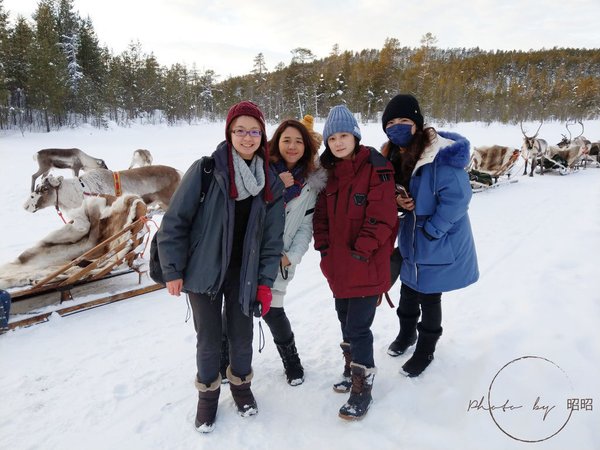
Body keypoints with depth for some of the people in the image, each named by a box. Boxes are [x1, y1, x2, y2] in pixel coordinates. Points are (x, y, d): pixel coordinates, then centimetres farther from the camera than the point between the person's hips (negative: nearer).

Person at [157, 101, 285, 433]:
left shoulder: (271, 183, -2)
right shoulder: (205, 170, -13)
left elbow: (273, 237, 2)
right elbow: (175, 221, -9)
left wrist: (265, 282, -2)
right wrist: (173, 270, -10)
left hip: (244, 274, 3)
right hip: (204, 270, -2)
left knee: (241, 337, 13)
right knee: (209, 341, 8)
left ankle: (241, 384, 41)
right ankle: (207, 393, 35)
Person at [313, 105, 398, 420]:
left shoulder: (377, 169, -14)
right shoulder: (329, 172, 7)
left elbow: (381, 219, -17)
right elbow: (322, 215, 9)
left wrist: (359, 254, -18)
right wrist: (325, 250, 0)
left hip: (367, 265, -7)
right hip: (338, 265, 7)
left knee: (357, 327, -2)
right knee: (346, 321, 20)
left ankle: (363, 388, 16)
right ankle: (352, 368, 42)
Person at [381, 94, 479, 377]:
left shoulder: (441, 155, -25)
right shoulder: (393, 155, 0)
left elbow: (456, 198, -26)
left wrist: (429, 231, -21)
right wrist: (398, 200, -11)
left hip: (438, 244, -7)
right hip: (409, 242, 7)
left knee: (429, 297, 10)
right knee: (408, 290, 23)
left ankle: (425, 350, 33)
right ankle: (407, 333, 49)